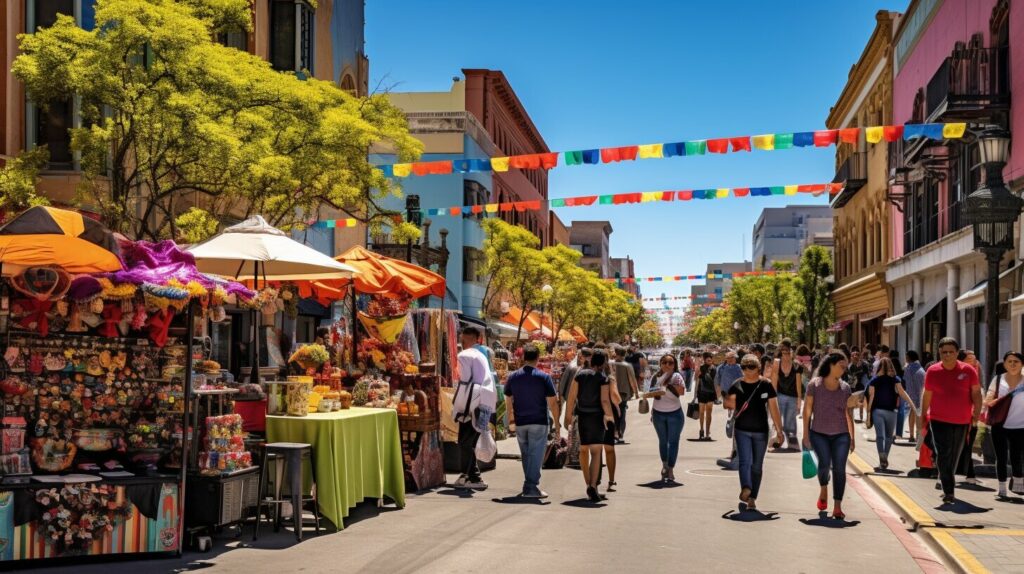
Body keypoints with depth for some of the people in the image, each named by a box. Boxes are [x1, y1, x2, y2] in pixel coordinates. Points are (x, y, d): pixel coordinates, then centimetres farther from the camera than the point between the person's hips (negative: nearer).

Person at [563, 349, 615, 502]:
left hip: (582, 417, 3)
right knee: (596, 453, -4)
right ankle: (593, 486, -19)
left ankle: (588, 483, 29)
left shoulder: (579, 375, 2)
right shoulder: (603, 378, -7)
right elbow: (605, 401, -16)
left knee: (583, 451, 19)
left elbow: (571, 397, 0)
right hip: (597, 417, -3)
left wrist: (568, 415, 7)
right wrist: (610, 418, -16)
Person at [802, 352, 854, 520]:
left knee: (839, 468, -4)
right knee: (824, 464, -18)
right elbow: (807, 410, 2)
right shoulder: (814, 384, -2)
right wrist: (806, 433, 0)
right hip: (819, 433, -3)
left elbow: (848, 414, 13)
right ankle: (823, 489, 14)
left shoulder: (845, 388, 7)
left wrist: (852, 437, 12)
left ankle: (837, 507, 2)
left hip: (841, 435, 3)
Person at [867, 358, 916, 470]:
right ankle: (885, 458, 17)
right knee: (889, 436, 16)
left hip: (877, 410, 0)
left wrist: (868, 411, 3)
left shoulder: (874, 380, 3)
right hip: (890, 411, 0)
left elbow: (871, 396, -1)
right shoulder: (895, 379, 1)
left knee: (880, 435, -5)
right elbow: (901, 392, -10)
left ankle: (882, 457, -22)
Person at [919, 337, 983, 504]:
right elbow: (927, 396, 7)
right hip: (939, 420, -1)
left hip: (962, 422, 2)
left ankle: (945, 484, 34)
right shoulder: (932, 371, -3)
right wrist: (923, 417, 12)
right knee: (943, 456, -13)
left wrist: (976, 413, -13)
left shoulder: (968, 370, -4)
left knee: (954, 458, 14)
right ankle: (949, 492, -11)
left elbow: (976, 393, -1)